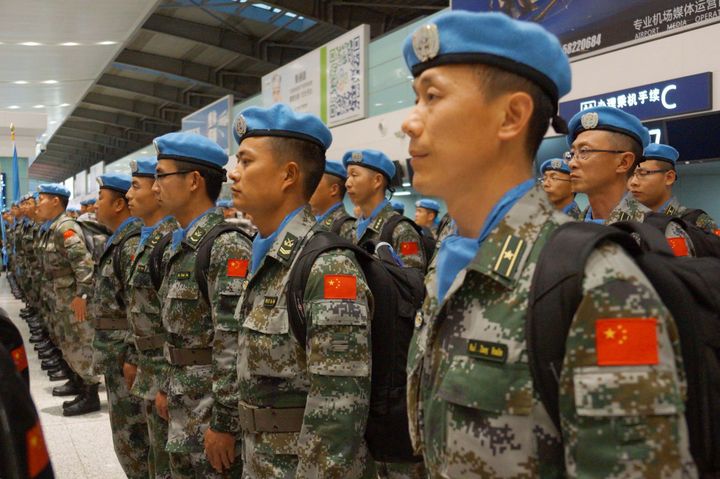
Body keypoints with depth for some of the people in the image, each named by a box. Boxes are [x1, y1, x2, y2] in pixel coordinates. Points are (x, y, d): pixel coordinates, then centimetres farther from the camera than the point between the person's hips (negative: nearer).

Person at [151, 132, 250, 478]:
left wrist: (224, 423, -22)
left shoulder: (228, 246, -20)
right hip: (184, 411, 9)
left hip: (215, 411, -9)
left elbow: (236, 346, -23)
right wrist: (167, 387, 18)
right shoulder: (179, 246, 10)